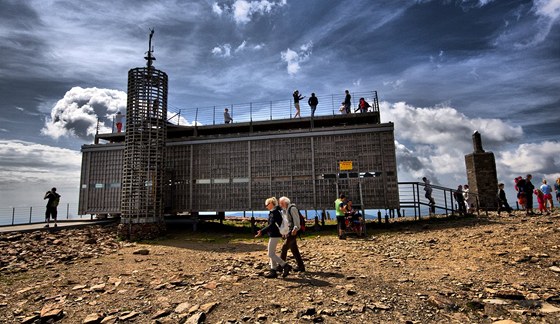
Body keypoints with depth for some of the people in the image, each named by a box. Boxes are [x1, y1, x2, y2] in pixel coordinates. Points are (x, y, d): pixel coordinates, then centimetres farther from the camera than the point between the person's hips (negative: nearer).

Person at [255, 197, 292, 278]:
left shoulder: (274, 212, -16)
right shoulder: (277, 211, 13)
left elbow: (271, 225, -23)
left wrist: (262, 231, -25)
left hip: (274, 235, -10)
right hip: (275, 235, 10)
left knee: (271, 254, -5)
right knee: (272, 253, 14)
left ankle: (286, 266, -2)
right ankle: (273, 271, 19)